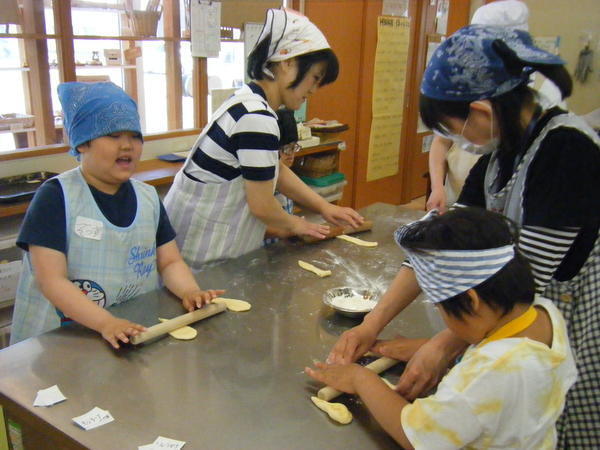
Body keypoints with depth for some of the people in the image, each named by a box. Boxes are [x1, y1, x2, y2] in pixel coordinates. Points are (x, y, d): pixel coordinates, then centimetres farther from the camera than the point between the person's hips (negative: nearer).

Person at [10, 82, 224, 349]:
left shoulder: (148, 197, 8)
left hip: (139, 333, 3)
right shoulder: (56, 196, -7)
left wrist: (189, 291, -14)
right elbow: (51, 280, -13)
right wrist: (106, 323, -27)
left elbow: (170, 261, 7)